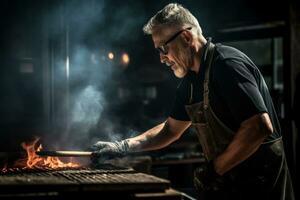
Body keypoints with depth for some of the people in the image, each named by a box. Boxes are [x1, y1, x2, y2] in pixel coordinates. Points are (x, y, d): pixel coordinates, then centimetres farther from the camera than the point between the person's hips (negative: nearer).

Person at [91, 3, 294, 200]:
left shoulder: (228, 64, -20)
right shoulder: (191, 81, 9)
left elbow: (260, 126, -28)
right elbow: (171, 129, 20)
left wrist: (215, 169, -20)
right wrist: (122, 147, 11)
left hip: (258, 183, -8)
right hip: (227, 182, 8)